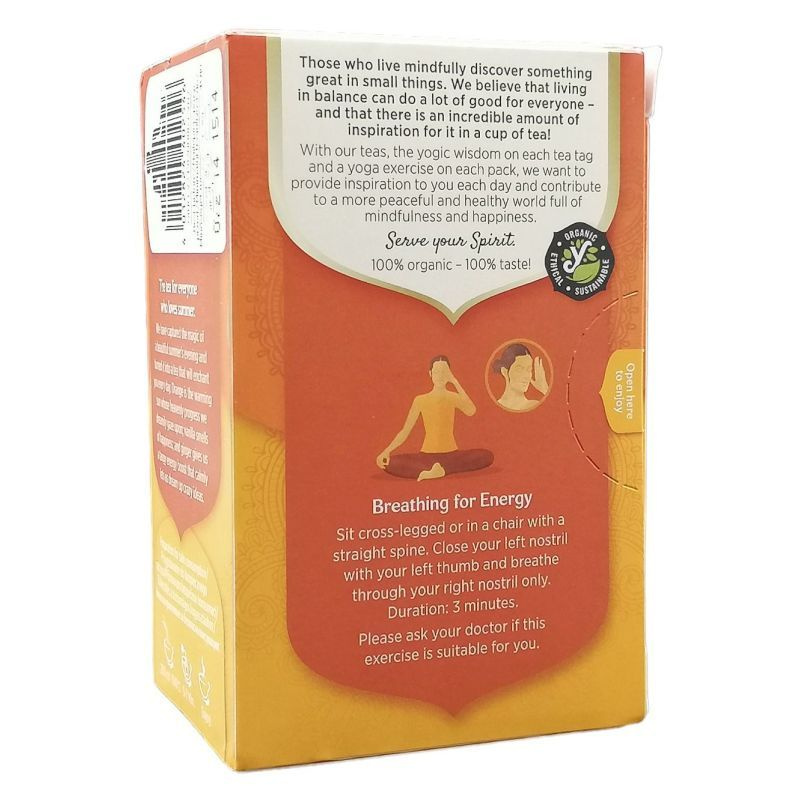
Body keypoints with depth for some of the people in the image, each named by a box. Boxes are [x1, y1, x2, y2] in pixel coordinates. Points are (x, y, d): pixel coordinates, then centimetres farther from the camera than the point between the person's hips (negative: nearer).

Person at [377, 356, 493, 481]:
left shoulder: (453, 398, 1)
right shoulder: (420, 400, 2)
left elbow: (471, 411, -21)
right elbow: (405, 432, 2)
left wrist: (454, 382, -19)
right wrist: (386, 451, -13)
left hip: (451, 455, 1)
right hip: (426, 455, -1)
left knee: (487, 456, -27)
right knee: (390, 463, -27)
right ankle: (439, 471, -36)